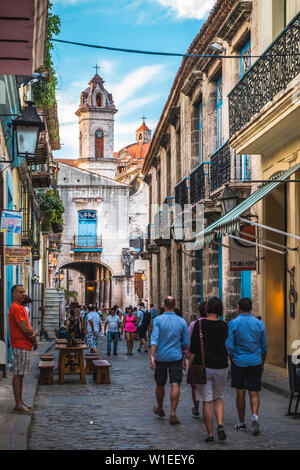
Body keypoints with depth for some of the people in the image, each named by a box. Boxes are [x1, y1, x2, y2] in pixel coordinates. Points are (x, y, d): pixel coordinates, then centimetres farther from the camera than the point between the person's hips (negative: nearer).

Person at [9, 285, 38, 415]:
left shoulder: (20, 308, 17)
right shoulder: (16, 308, -15)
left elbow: (28, 327, 15)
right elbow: (24, 329, -19)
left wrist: (33, 333, -7)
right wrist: (34, 340, -5)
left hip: (24, 346, 10)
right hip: (20, 346, -10)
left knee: (20, 375, 13)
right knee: (18, 375, -6)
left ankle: (20, 401, 19)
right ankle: (18, 405, -4)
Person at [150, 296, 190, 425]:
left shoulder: (158, 320, -7)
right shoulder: (181, 321, 0)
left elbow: (154, 339, -17)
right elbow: (186, 343, 4)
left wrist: (151, 357, -22)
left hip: (161, 357, 0)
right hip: (176, 357, 0)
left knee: (160, 384, 16)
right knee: (175, 384, -5)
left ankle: (160, 409, 35)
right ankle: (173, 414, -14)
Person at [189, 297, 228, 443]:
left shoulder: (199, 325, -8)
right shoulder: (224, 326, -1)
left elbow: (193, 349, -7)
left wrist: (190, 366, 0)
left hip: (203, 367, -2)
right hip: (221, 367, 2)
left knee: (207, 401, 4)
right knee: (218, 398, 18)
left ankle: (210, 434, 6)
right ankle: (220, 424, -4)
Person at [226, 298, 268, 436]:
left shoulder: (233, 323, -6)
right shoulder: (259, 324, 3)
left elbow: (229, 346, -8)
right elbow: (264, 347, 8)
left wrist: (232, 361, 7)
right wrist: (262, 363, 20)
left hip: (239, 362, -1)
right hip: (255, 362, 2)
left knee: (240, 392, 7)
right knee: (254, 392, 4)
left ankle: (241, 422, 15)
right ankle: (255, 415, -20)